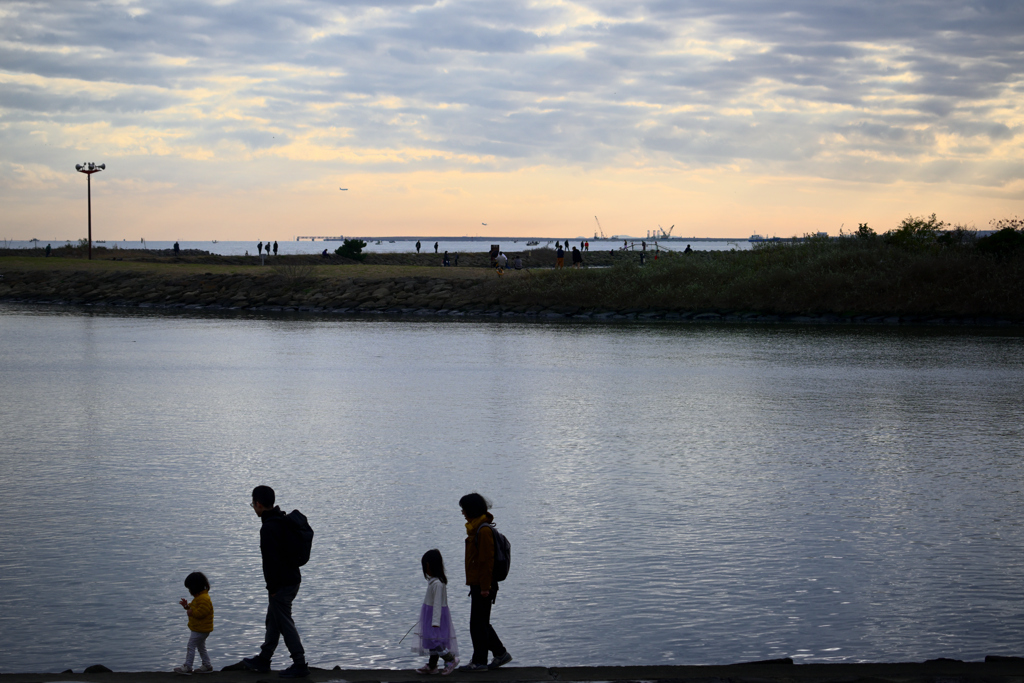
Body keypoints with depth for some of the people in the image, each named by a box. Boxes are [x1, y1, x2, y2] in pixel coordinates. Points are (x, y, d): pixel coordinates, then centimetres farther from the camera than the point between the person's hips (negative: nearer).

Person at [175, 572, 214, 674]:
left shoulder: (204, 599, -23)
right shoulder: (199, 597, 12)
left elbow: (200, 612, -30)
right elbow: (194, 609, 23)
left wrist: (191, 612, -20)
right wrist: (187, 606, 9)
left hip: (200, 630, -11)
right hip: (201, 628, 11)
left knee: (191, 646, -7)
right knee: (201, 647, 18)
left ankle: (187, 667, -3)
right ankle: (207, 666, 24)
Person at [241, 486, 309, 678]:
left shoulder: (269, 528, -22)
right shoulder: (283, 520, 10)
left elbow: (272, 560, -25)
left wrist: (272, 588, -17)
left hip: (281, 585, -10)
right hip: (292, 579, 10)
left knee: (285, 623, -2)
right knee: (273, 620, 20)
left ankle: (300, 665, 2)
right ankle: (263, 660, 31)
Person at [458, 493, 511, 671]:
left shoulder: (483, 531, -18)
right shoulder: (476, 528, 14)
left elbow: (487, 561, -21)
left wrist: (484, 587, -21)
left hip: (482, 586, -10)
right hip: (478, 585, 10)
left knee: (478, 624, -3)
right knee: (481, 623, 16)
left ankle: (479, 661, 3)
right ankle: (501, 654, 22)